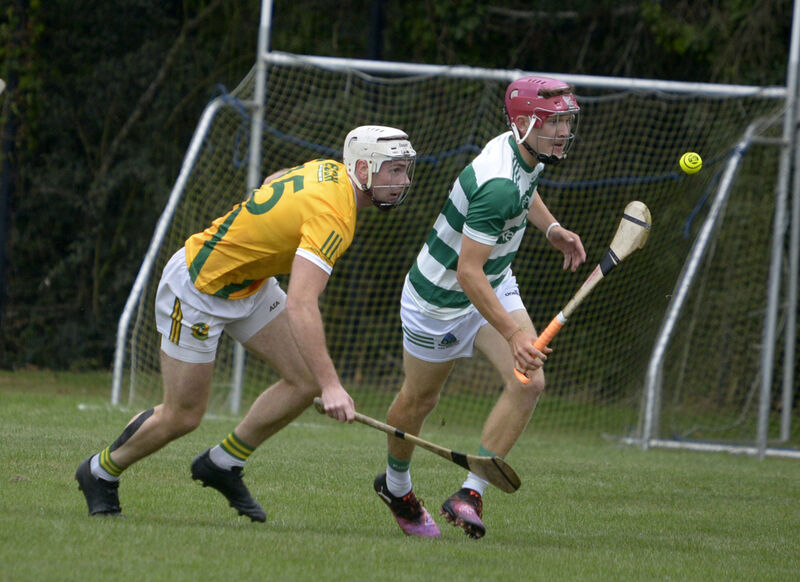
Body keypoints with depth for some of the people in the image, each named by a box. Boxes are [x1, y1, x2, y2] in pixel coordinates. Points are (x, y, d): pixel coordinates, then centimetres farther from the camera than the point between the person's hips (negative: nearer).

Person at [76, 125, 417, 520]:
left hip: (250, 285, 9)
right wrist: (331, 385, -47)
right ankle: (101, 471, 27)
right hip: (196, 288, -9)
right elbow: (301, 306, -41)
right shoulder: (332, 216, -32)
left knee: (306, 381, -3)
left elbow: (272, 181, 17)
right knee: (183, 416, 1)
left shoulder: (330, 170, -4)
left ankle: (222, 464, 13)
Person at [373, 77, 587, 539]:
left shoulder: (529, 154, -8)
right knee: (420, 400, 14)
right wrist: (513, 333, -41)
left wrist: (552, 228, 5)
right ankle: (396, 484, 43)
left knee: (529, 383, -14)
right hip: (442, 297, -8)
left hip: (496, 285, 8)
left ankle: (471, 494, -9)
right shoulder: (498, 184, -36)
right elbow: (468, 271, -37)